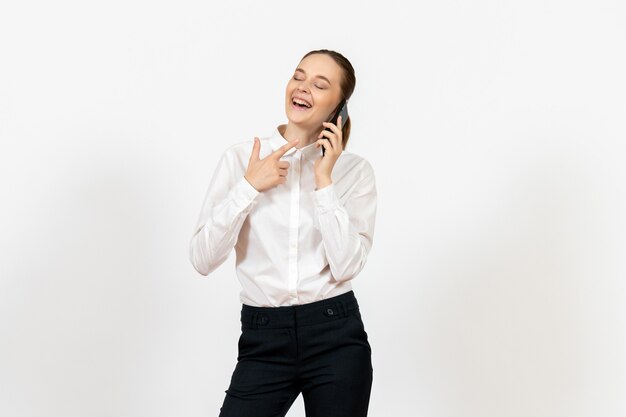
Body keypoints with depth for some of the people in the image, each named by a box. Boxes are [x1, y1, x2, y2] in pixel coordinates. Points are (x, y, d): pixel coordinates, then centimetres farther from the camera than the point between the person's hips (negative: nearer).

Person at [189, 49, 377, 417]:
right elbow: (203, 259, -5)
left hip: (336, 338, 0)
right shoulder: (241, 158, 1)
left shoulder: (355, 170, 1)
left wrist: (325, 181, -11)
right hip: (264, 341, 0)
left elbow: (345, 266, -11)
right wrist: (249, 187, -12)